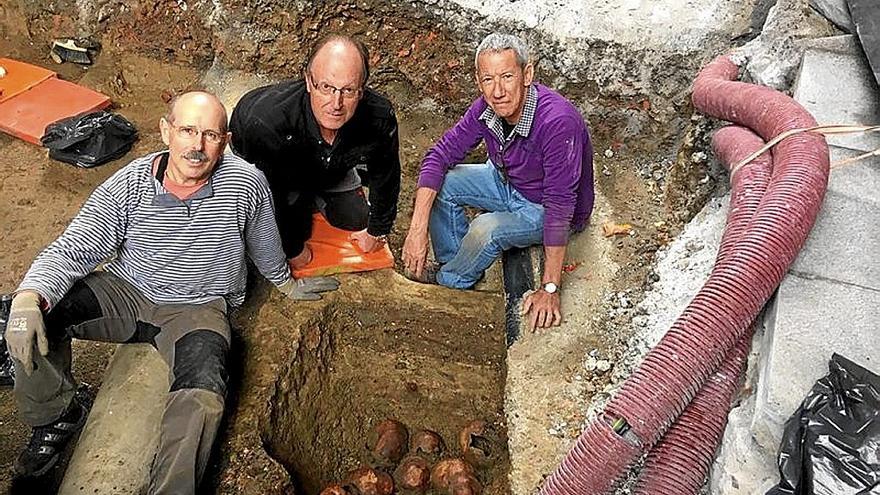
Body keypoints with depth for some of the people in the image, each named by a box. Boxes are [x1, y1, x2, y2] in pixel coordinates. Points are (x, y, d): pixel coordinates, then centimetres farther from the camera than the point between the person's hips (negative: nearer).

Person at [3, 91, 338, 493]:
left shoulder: (246, 185, -16)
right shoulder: (128, 184, -14)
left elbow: (264, 247, 4)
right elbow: (72, 248, -13)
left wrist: (287, 285, 21)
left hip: (197, 309, -2)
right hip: (125, 292, 3)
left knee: (202, 397, -30)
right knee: (38, 312, -21)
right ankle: (57, 415, 6)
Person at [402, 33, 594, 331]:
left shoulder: (558, 122, -37)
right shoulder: (486, 109, -17)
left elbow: (560, 207, -35)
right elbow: (439, 156, -13)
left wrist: (549, 290, -31)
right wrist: (417, 230, -23)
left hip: (544, 207, -6)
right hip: (507, 182, 6)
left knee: (485, 229, -30)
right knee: (440, 184, -11)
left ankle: (449, 281, 1)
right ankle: (452, 260, 10)